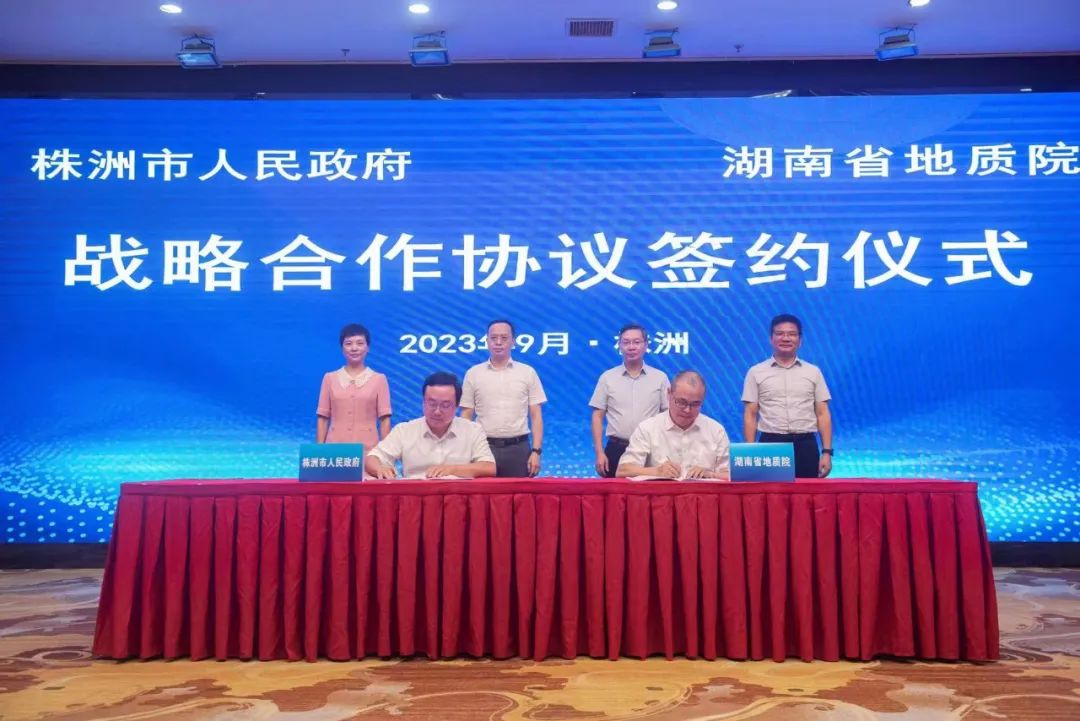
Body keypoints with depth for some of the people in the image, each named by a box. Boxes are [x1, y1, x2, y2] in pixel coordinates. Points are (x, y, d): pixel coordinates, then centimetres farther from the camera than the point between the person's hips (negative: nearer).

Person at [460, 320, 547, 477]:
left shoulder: (528, 373, 5)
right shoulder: (473, 374, 6)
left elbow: (536, 416, 4)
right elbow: (466, 416, 7)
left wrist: (536, 451, -5)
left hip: (518, 448, 0)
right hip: (485, 447, 0)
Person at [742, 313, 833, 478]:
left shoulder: (813, 372, 10)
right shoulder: (756, 372, 5)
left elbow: (823, 414, 8)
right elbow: (750, 415, 3)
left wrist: (827, 452, -1)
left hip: (806, 446, 1)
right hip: (770, 445, -1)